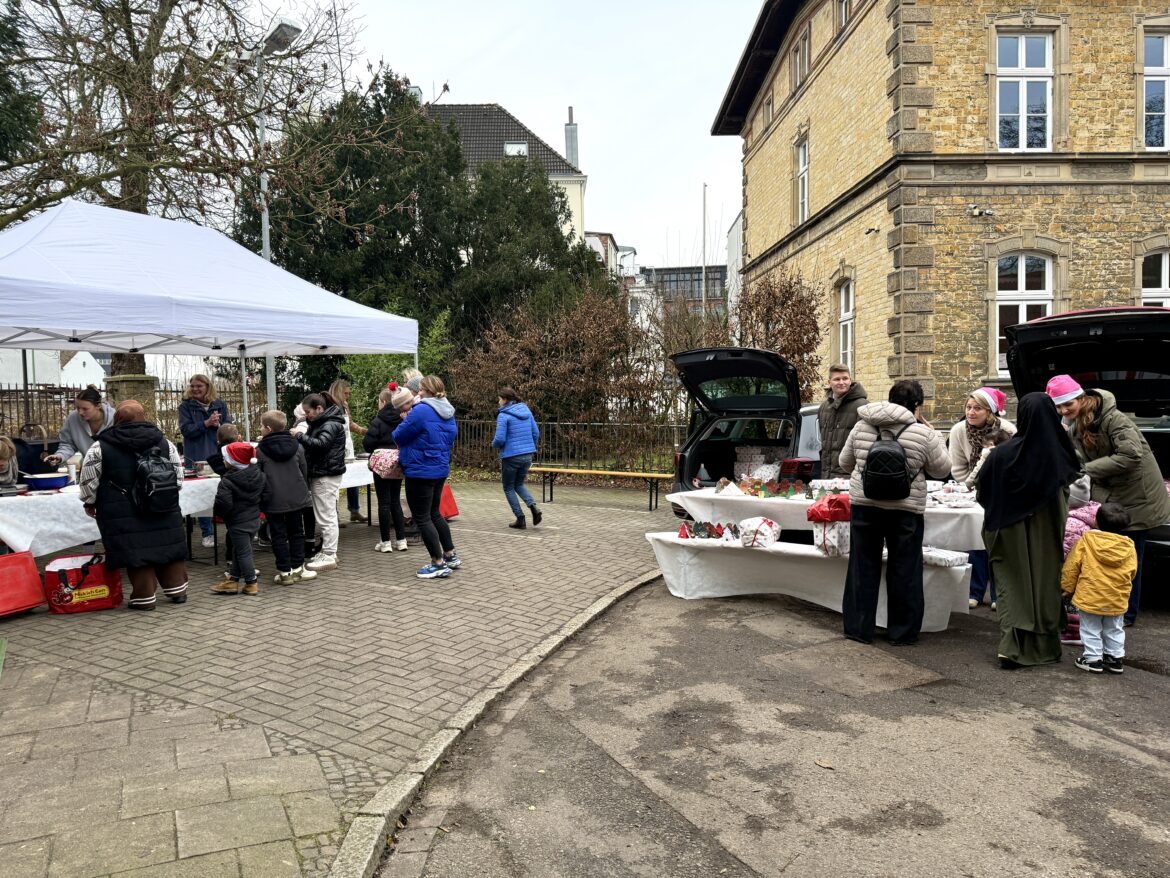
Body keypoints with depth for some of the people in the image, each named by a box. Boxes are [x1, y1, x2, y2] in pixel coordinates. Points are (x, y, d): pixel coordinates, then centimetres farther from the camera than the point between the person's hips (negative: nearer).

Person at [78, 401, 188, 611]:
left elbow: (88, 481, 0)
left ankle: (144, 597, 7)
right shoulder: (163, 442, 4)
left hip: (124, 515, -3)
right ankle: (177, 590, 17)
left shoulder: (100, 447, -4)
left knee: (135, 553, 3)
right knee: (168, 546, 12)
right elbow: (178, 477, 9)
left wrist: (90, 503, 16)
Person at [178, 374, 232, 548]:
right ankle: (207, 533, 12)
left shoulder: (220, 404, 6)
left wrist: (218, 425, -17)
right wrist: (206, 423, -20)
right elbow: (185, 429, -8)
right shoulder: (186, 406, 2)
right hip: (196, 458, -1)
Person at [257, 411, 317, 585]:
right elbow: (304, 471, 9)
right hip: (296, 498, 3)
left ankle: (285, 571, 3)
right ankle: (297, 568, 14)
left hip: (273, 500, -3)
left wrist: (261, 498, 9)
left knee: (278, 535, 3)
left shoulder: (260, 451, -7)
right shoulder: (296, 446, 4)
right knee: (296, 533, 12)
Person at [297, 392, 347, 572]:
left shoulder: (331, 424, -12)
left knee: (327, 517, -7)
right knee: (325, 516, 14)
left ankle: (329, 556, -4)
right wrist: (299, 438, 1)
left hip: (327, 476, -10)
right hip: (319, 474, 10)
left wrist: (299, 436, -21)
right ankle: (327, 551, 20)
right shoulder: (319, 423, 20)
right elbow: (312, 444, 17)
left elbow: (320, 444, -27)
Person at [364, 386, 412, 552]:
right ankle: (401, 540, 13)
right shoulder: (403, 419, 2)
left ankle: (385, 542, 4)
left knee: (384, 502, 1)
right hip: (398, 463, 5)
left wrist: (376, 451, 6)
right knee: (395, 501, 13)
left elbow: (368, 443, -12)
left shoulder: (379, 420, -13)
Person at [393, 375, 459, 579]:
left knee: (422, 518, 0)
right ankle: (451, 555, 27)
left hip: (421, 471, -9)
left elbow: (399, 436, -11)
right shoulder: (449, 413, 8)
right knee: (434, 514, 21)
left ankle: (439, 564, 2)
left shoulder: (421, 411, -19)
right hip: (440, 469, 9)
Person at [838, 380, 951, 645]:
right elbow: (941, 469, 4)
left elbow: (845, 462, 13)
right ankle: (902, 631, 19)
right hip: (905, 509, -3)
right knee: (904, 571, 10)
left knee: (863, 567, 11)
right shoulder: (922, 434, -7)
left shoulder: (862, 426, 3)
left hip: (864, 504, 3)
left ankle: (858, 628, 17)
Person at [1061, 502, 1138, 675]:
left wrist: (1068, 588, 5)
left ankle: (1093, 659, 13)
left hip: (1090, 598, -4)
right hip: (1118, 600, 4)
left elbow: (1071, 567, -8)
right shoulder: (1129, 547, -3)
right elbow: (1131, 573, 6)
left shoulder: (1086, 541, -12)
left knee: (1091, 630, 10)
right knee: (1114, 629, 21)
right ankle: (1116, 658, 29)